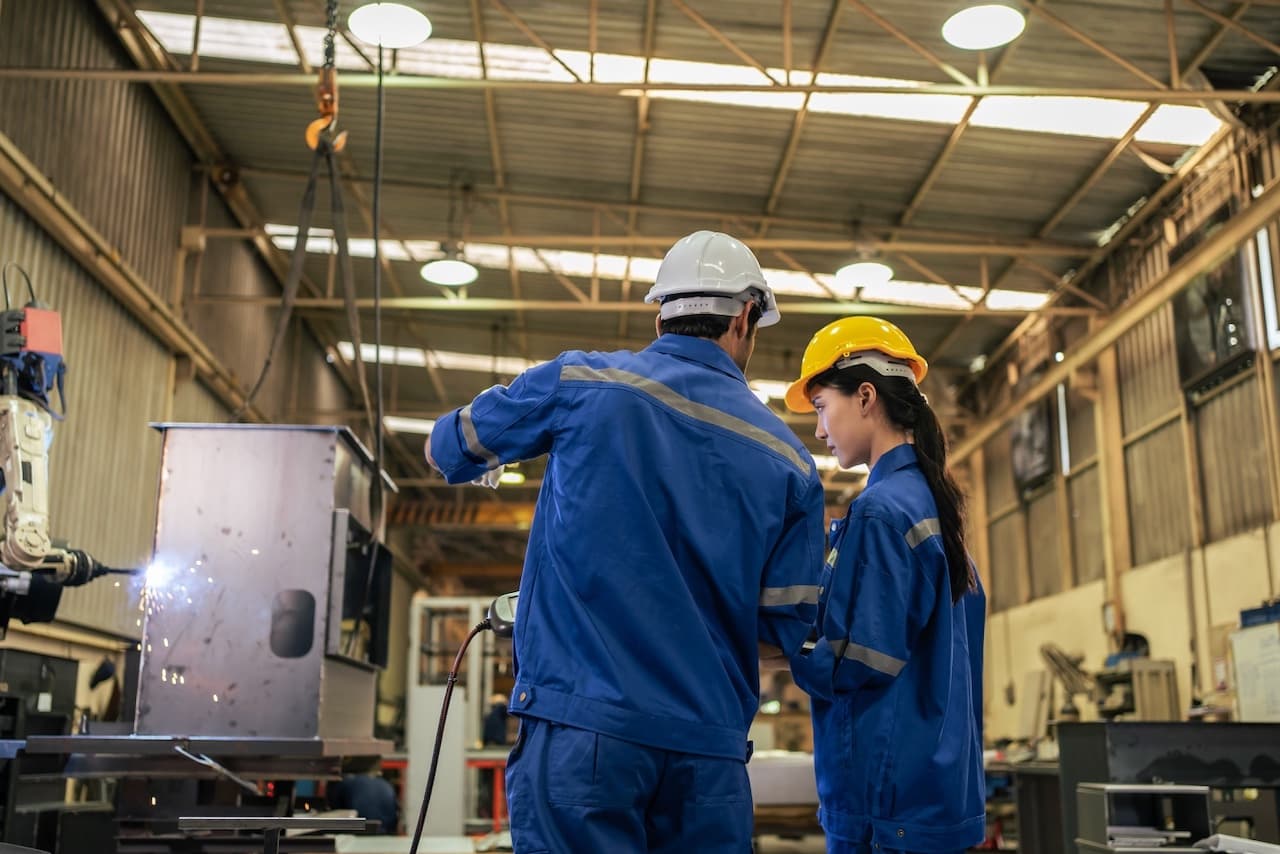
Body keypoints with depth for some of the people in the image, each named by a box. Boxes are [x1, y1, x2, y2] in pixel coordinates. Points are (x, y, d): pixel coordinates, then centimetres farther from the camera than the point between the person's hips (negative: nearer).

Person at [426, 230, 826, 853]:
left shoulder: (580, 382, -1)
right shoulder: (789, 461, 5)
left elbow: (449, 450, 15)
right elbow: (787, 628, 8)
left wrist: (484, 464, 39)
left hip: (582, 727, -2)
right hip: (710, 753, 3)